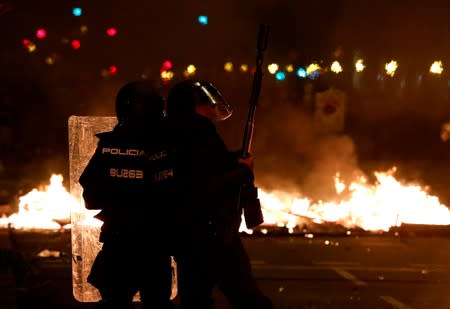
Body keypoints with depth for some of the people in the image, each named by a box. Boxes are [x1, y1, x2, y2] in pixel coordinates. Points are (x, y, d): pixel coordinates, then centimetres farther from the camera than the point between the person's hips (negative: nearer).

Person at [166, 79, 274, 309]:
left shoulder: (178, 137, 13)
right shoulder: (199, 135, -15)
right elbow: (206, 187, -23)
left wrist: (233, 162, 8)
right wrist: (243, 170, -11)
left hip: (189, 236, 10)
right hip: (212, 234, -10)